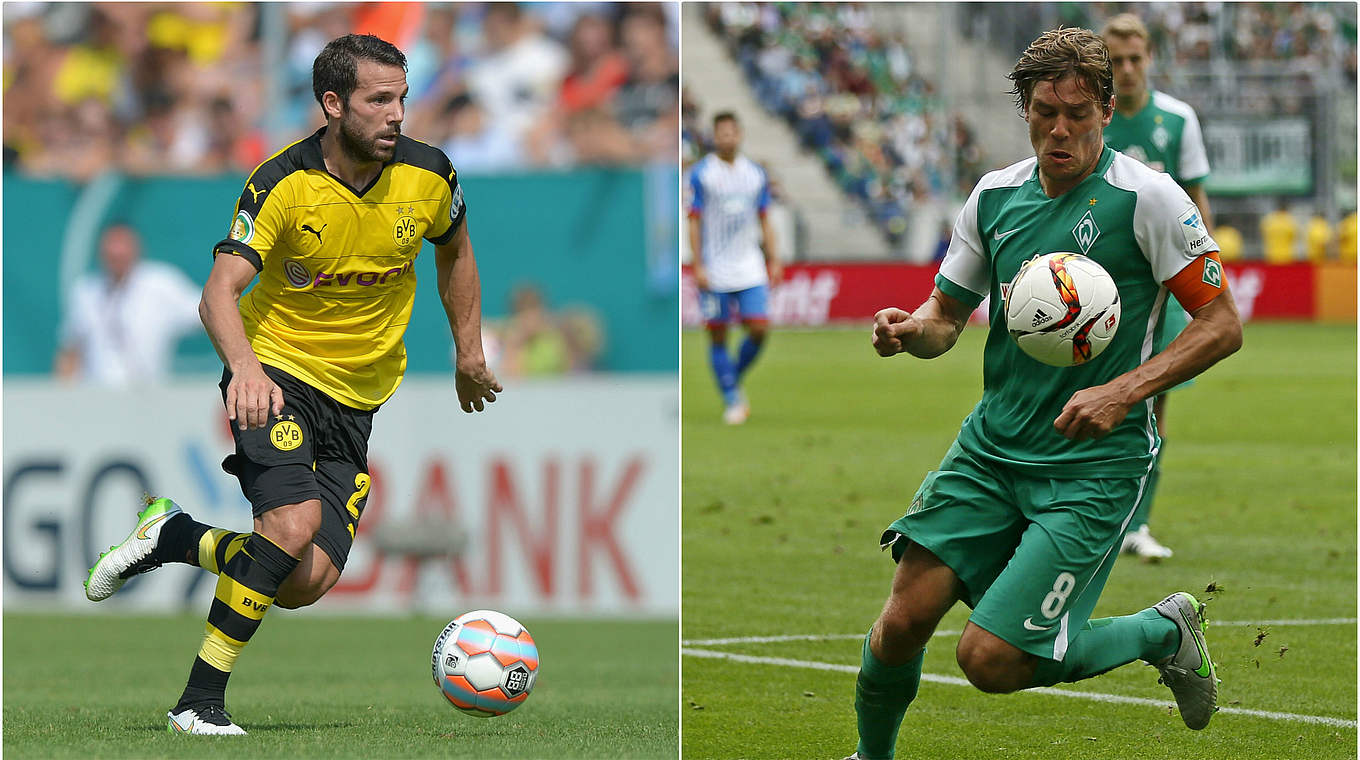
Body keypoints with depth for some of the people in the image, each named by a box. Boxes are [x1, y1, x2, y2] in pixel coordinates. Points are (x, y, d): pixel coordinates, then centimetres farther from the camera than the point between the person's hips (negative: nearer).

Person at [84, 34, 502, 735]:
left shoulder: (428, 176, -5)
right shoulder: (283, 184, -16)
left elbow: (454, 254, 18)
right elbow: (219, 293, -25)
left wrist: (469, 356, 18)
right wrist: (245, 368, -43)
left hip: (355, 401, 4)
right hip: (276, 373, -4)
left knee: (308, 582, -10)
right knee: (295, 520, -30)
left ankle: (172, 536, 15)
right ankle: (200, 700, -20)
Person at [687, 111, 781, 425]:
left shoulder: (756, 174, 8)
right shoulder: (700, 173, -3)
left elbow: (764, 221, 14)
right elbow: (694, 222, -4)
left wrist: (773, 261, 8)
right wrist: (698, 266, -10)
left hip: (750, 268, 3)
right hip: (714, 271, -3)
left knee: (759, 329, -7)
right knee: (718, 336, -2)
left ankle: (734, 380, 17)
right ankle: (731, 401, 6)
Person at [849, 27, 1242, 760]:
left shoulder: (1145, 197, -12)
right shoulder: (995, 194, 5)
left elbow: (1222, 324, -11)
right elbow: (948, 314, 15)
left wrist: (1122, 392, -23)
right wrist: (912, 328, -9)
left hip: (1096, 461, -5)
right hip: (993, 445, 5)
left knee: (991, 659, -13)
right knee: (903, 622, -7)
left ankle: (1164, 630, 12)